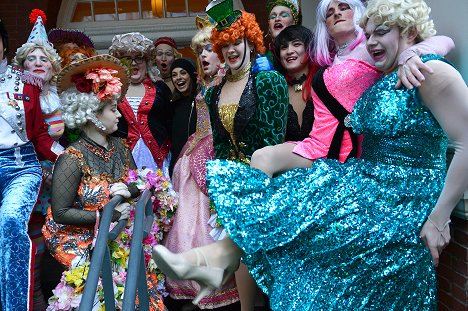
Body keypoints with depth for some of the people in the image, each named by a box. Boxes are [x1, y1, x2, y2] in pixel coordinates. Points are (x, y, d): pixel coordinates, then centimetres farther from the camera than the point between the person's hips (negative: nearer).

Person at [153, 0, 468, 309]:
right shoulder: (381, 79, 12)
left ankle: (220, 257, -4)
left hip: (405, 201, -8)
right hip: (371, 185, 8)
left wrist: (439, 217, -20)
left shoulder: (430, 73, -13)